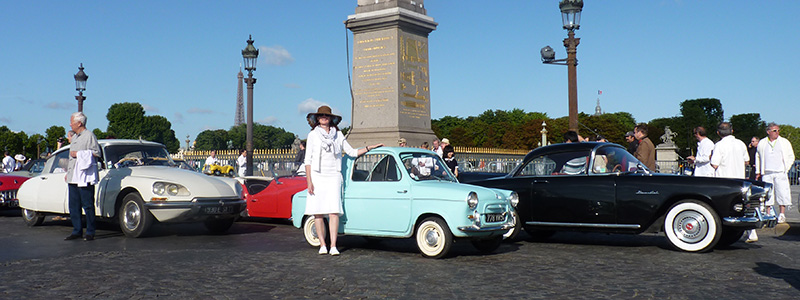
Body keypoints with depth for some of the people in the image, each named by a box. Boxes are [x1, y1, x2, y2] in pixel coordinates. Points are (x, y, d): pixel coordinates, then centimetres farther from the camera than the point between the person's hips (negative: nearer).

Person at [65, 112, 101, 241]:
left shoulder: (89, 136, -5)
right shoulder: (75, 137, 22)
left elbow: (97, 153, -13)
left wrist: (78, 154, -13)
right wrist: (68, 172, 23)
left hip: (85, 177, -9)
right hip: (73, 177, 9)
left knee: (88, 205, -5)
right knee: (74, 206, 8)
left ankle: (90, 232, 0)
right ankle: (77, 231, 14)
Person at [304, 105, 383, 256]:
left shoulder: (338, 135, 11)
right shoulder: (313, 135, 4)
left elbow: (352, 152, 16)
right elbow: (308, 159, 2)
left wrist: (370, 147, 8)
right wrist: (309, 181, -6)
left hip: (333, 177, 1)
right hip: (317, 177, -1)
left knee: (334, 212, -8)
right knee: (318, 213, -1)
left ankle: (333, 246, -8)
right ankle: (322, 245, 8)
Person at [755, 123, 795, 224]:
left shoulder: (785, 142, 8)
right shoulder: (762, 143, 11)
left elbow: (791, 157, 11)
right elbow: (758, 157, 18)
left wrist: (786, 169, 0)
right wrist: (758, 172, 14)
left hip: (780, 173, -1)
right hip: (766, 173, 1)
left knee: (782, 193, -5)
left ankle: (781, 214, 5)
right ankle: (768, 215, 10)